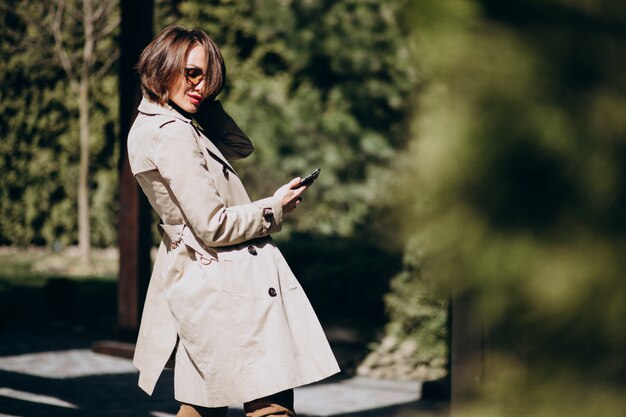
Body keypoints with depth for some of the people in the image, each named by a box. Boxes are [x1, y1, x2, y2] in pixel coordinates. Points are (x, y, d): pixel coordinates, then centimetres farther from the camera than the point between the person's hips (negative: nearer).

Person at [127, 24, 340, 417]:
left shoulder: (158, 125, 13)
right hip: (228, 281, -10)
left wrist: (204, 100, 11)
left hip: (196, 278, 10)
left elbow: (242, 146, 23)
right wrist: (275, 207, -4)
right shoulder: (171, 135, -17)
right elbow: (213, 227, -18)